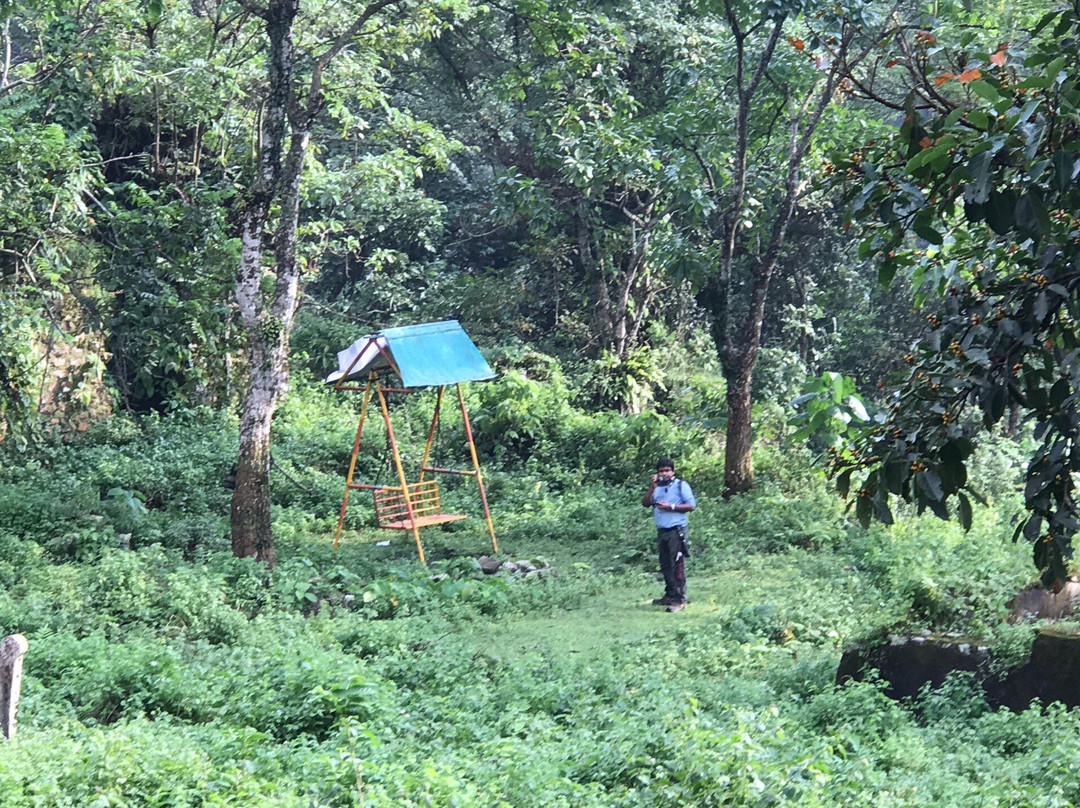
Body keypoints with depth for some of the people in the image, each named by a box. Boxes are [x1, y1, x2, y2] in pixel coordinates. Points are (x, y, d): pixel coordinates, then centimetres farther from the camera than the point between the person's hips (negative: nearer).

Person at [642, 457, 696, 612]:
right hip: (662, 531, 7)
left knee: (677, 566, -10)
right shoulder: (657, 487, 16)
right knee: (665, 566, 11)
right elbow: (645, 503, 5)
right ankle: (670, 595, 21)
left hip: (677, 530, -7)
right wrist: (653, 487, -6)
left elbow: (691, 505, -7)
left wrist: (671, 507, -13)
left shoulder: (681, 485, -1)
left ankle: (680, 600, -11)